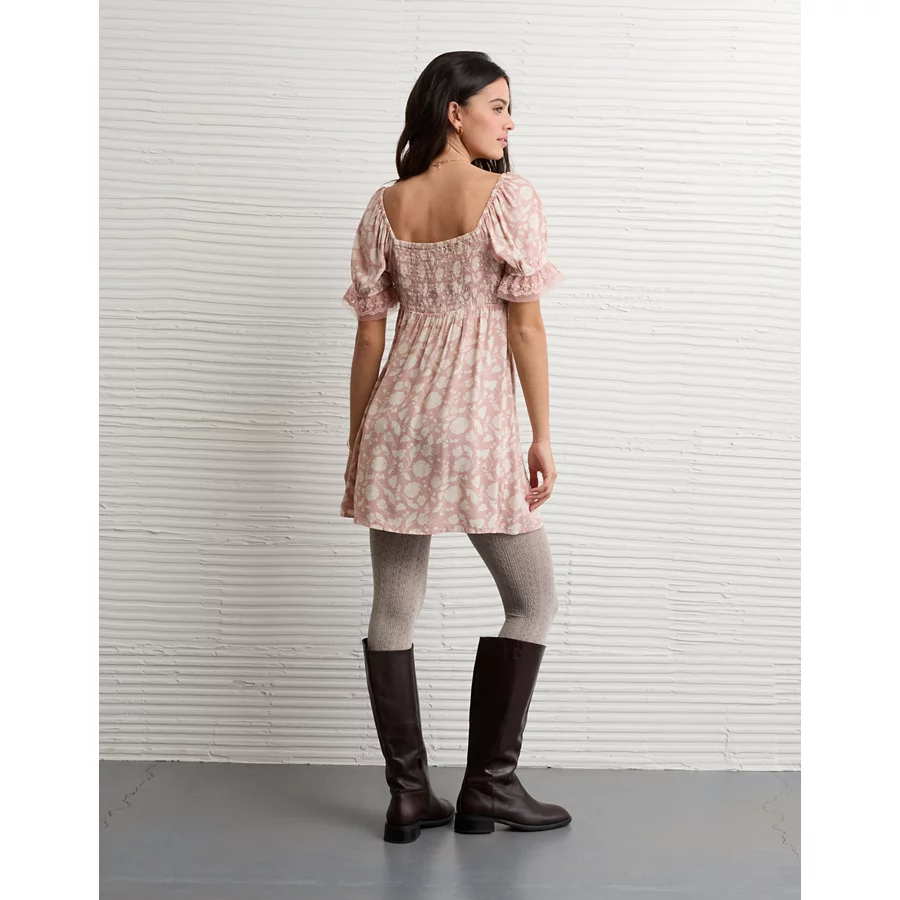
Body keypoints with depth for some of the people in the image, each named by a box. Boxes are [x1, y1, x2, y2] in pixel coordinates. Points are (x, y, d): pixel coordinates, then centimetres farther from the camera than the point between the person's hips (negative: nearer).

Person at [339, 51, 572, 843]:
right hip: (476, 420, -5)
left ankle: (409, 795, 15)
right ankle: (489, 786, 12)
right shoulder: (510, 196, -6)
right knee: (533, 600, 10)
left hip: (396, 418, 5)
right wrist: (543, 437, -4)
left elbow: (369, 337, 7)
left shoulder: (385, 207, 7)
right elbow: (526, 325, -9)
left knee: (394, 611, 10)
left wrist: (357, 446, 13)